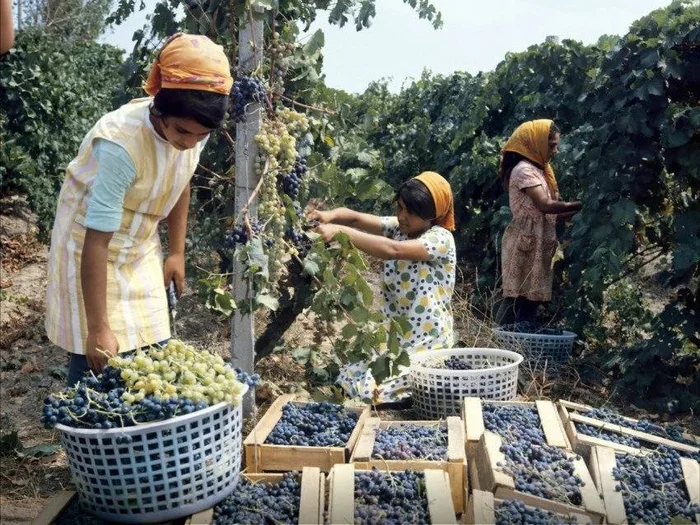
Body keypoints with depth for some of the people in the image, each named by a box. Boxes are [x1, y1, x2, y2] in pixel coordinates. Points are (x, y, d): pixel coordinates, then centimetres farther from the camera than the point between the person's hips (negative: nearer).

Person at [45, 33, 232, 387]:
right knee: (97, 362, -4)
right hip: (91, 248, -6)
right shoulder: (121, 143, -35)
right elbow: (97, 241, -34)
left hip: (141, 249, 6)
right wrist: (98, 328, -32)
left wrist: (177, 252, 9)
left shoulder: (191, 127, -15)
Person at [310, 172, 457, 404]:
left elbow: (392, 250, -32)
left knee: (373, 390, -18)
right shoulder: (399, 227, 5)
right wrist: (331, 215, -26)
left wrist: (340, 231, -37)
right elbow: (356, 218, -4)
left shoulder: (441, 239, -16)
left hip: (426, 344, -7)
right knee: (349, 382, -2)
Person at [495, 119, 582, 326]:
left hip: (536, 244, 9)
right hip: (525, 243, -9)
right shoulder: (524, 170, -11)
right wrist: (580, 205, -16)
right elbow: (546, 206, -20)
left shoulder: (538, 169, 18)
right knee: (520, 298, -8)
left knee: (530, 298, 8)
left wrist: (575, 211, 2)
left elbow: (547, 213, 13)